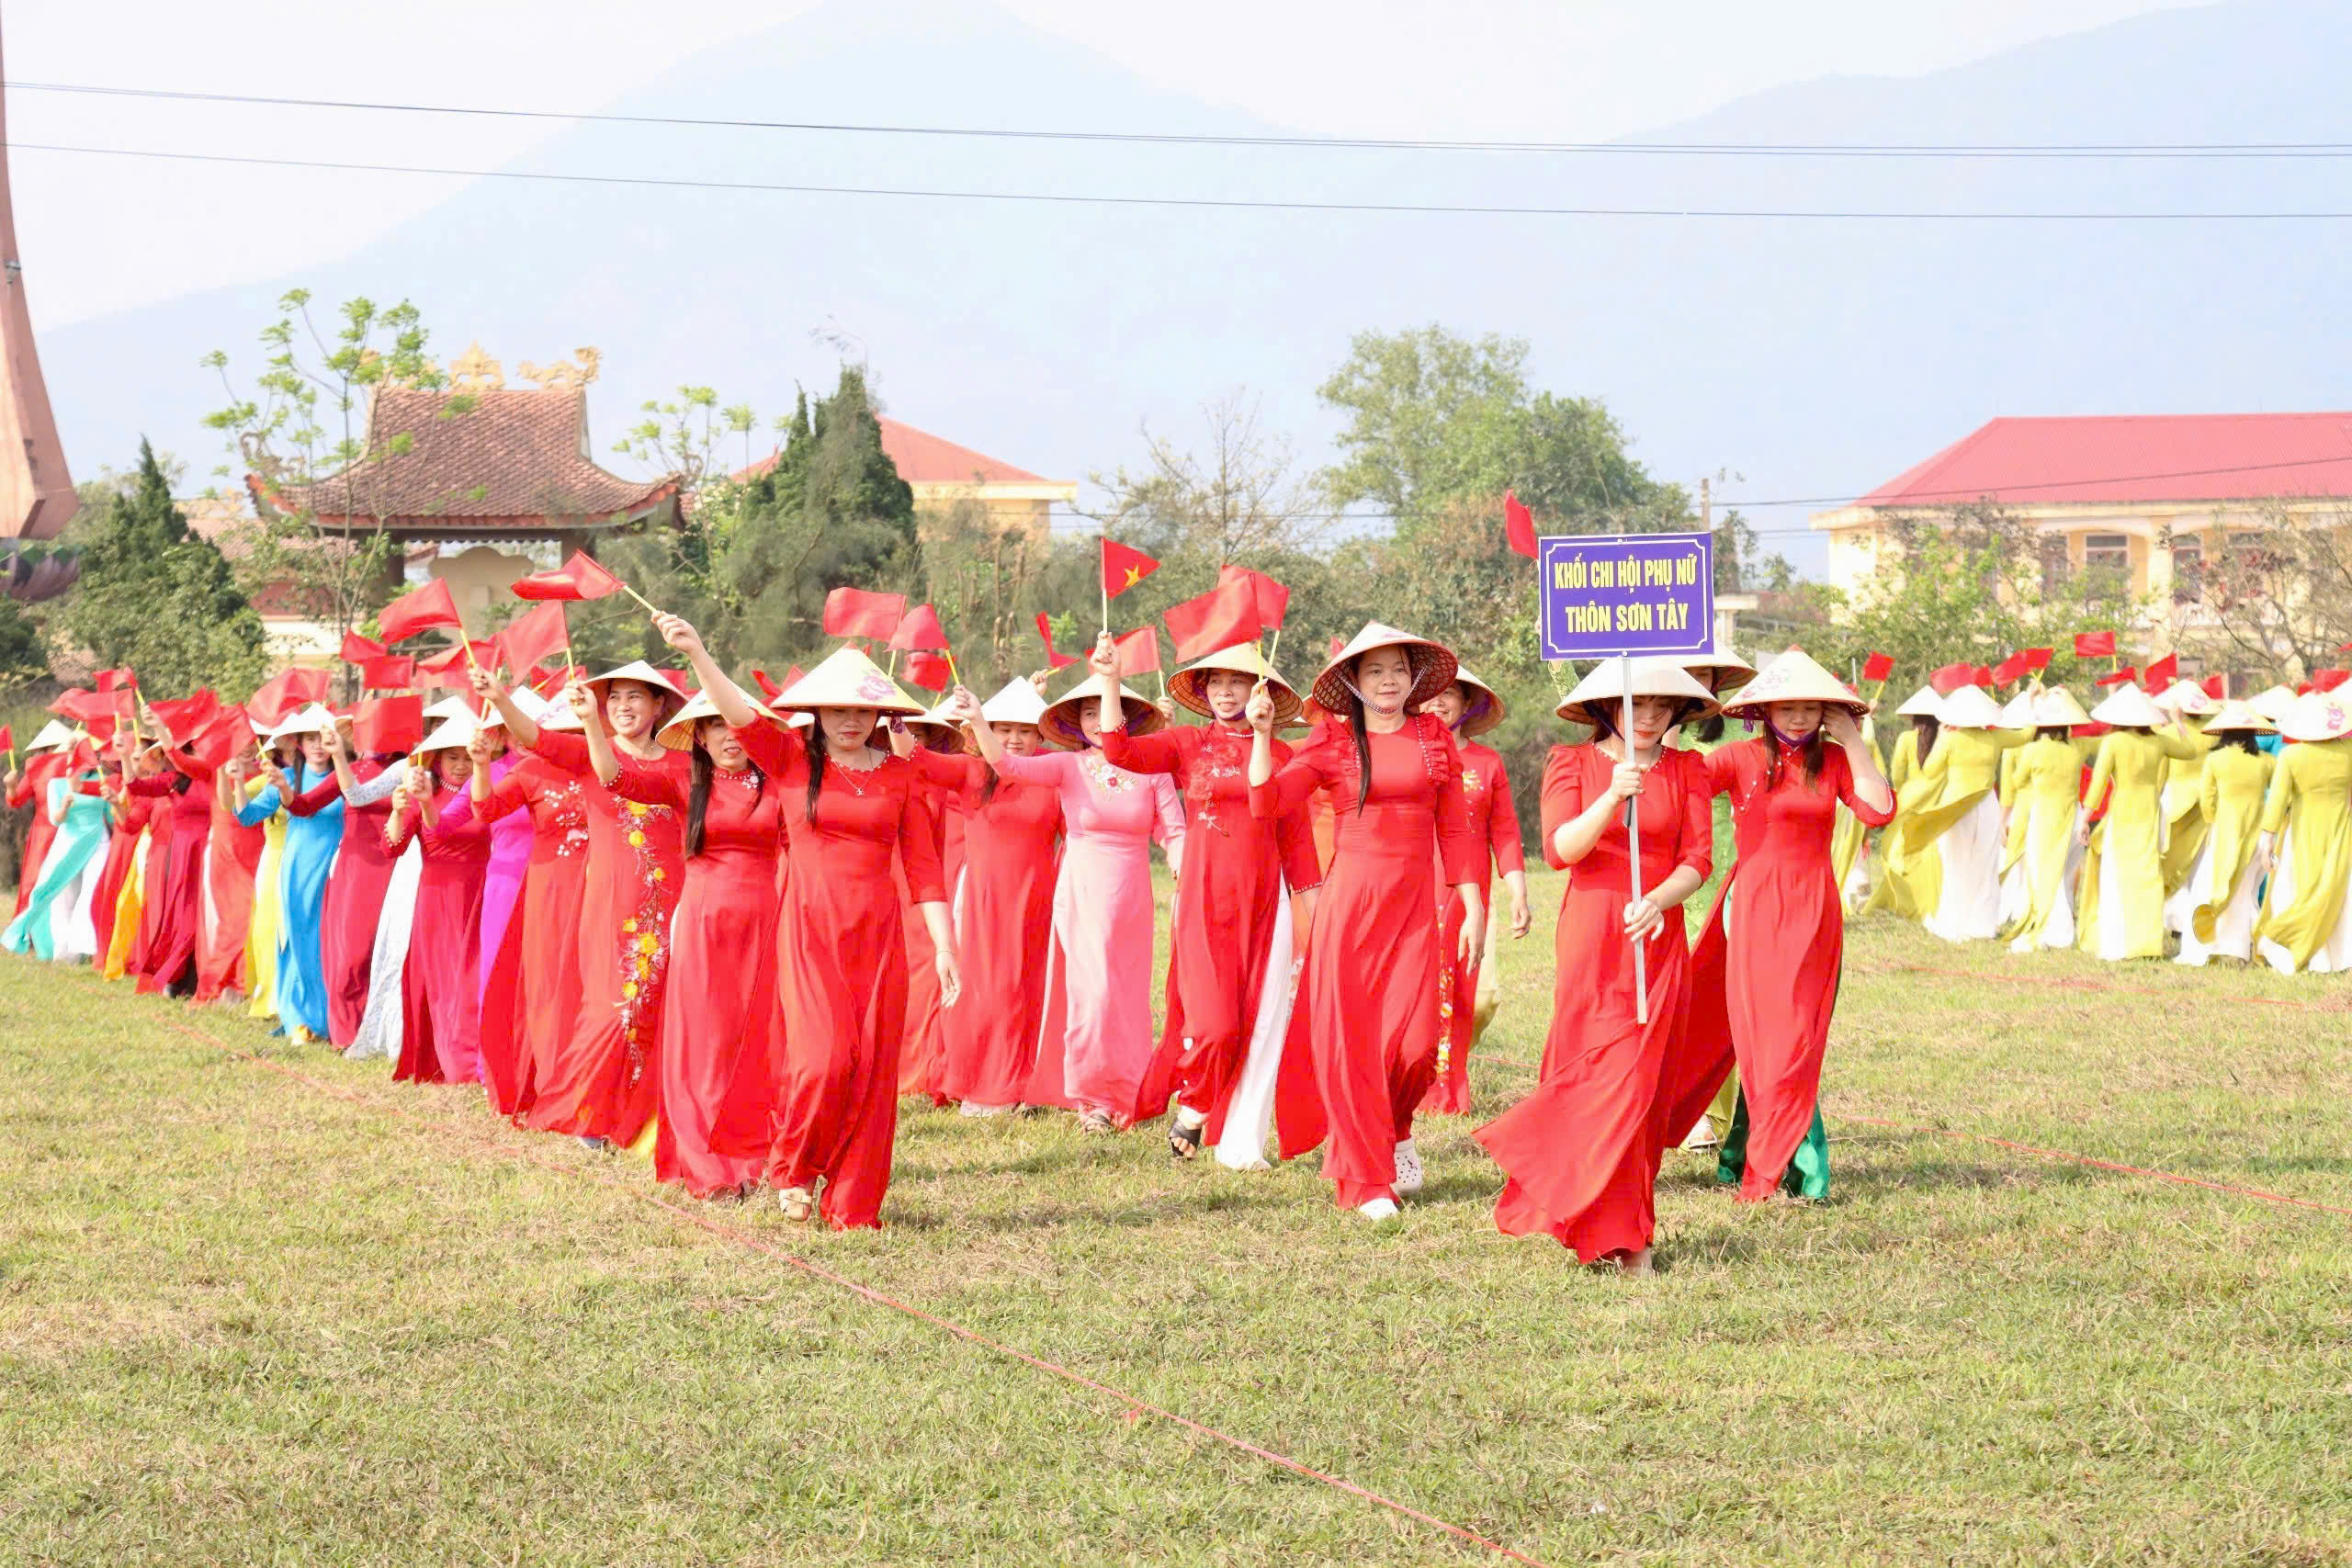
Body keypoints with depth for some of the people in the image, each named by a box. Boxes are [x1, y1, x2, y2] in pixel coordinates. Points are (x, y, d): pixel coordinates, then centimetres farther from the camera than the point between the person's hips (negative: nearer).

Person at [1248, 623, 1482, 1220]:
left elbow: (1455, 829, 10)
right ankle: (1367, 1180, 8)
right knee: (1350, 1036, -3)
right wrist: (1262, 734, -13)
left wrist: (1474, 907, 5)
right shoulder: (1334, 740, 4)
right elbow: (1267, 802, -4)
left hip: (1414, 902, 1)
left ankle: (1392, 1131, 22)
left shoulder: (1435, 738, 9)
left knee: (1416, 1040, -11)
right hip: (1351, 898, -1)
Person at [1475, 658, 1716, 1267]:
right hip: (1590, 936, -1)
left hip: (1657, 938, 1)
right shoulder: (1572, 764, 4)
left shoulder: (1688, 770, 9)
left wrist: (1658, 901, -18)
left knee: (1639, 1081, -3)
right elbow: (1560, 849, -8)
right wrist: (1613, 797, -23)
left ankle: (1624, 1232, 5)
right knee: (1594, 1074, -4)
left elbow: (1697, 860, 2)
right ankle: (1616, 1234, 6)